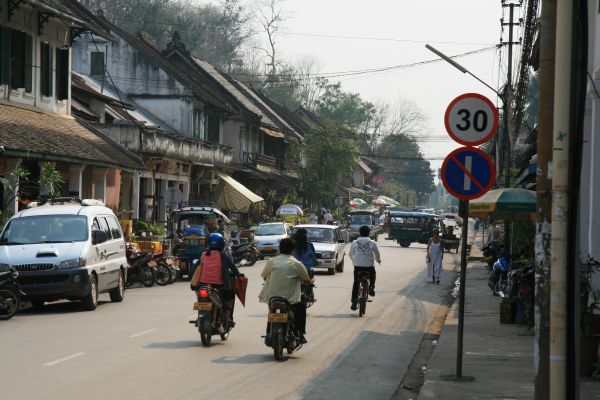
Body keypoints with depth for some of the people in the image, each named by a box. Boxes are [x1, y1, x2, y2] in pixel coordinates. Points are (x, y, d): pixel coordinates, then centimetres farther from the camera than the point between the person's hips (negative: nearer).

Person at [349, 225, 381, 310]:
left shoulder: (354, 243, 1)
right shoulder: (372, 243, -3)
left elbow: (350, 254, 13)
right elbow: (377, 254, 8)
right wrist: (378, 260, 31)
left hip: (357, 265, 1)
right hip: (369, 265, -1)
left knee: (356, 283, 11)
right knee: (373, 275, 32)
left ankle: (354, 301, 4)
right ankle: (371, 287, 10)